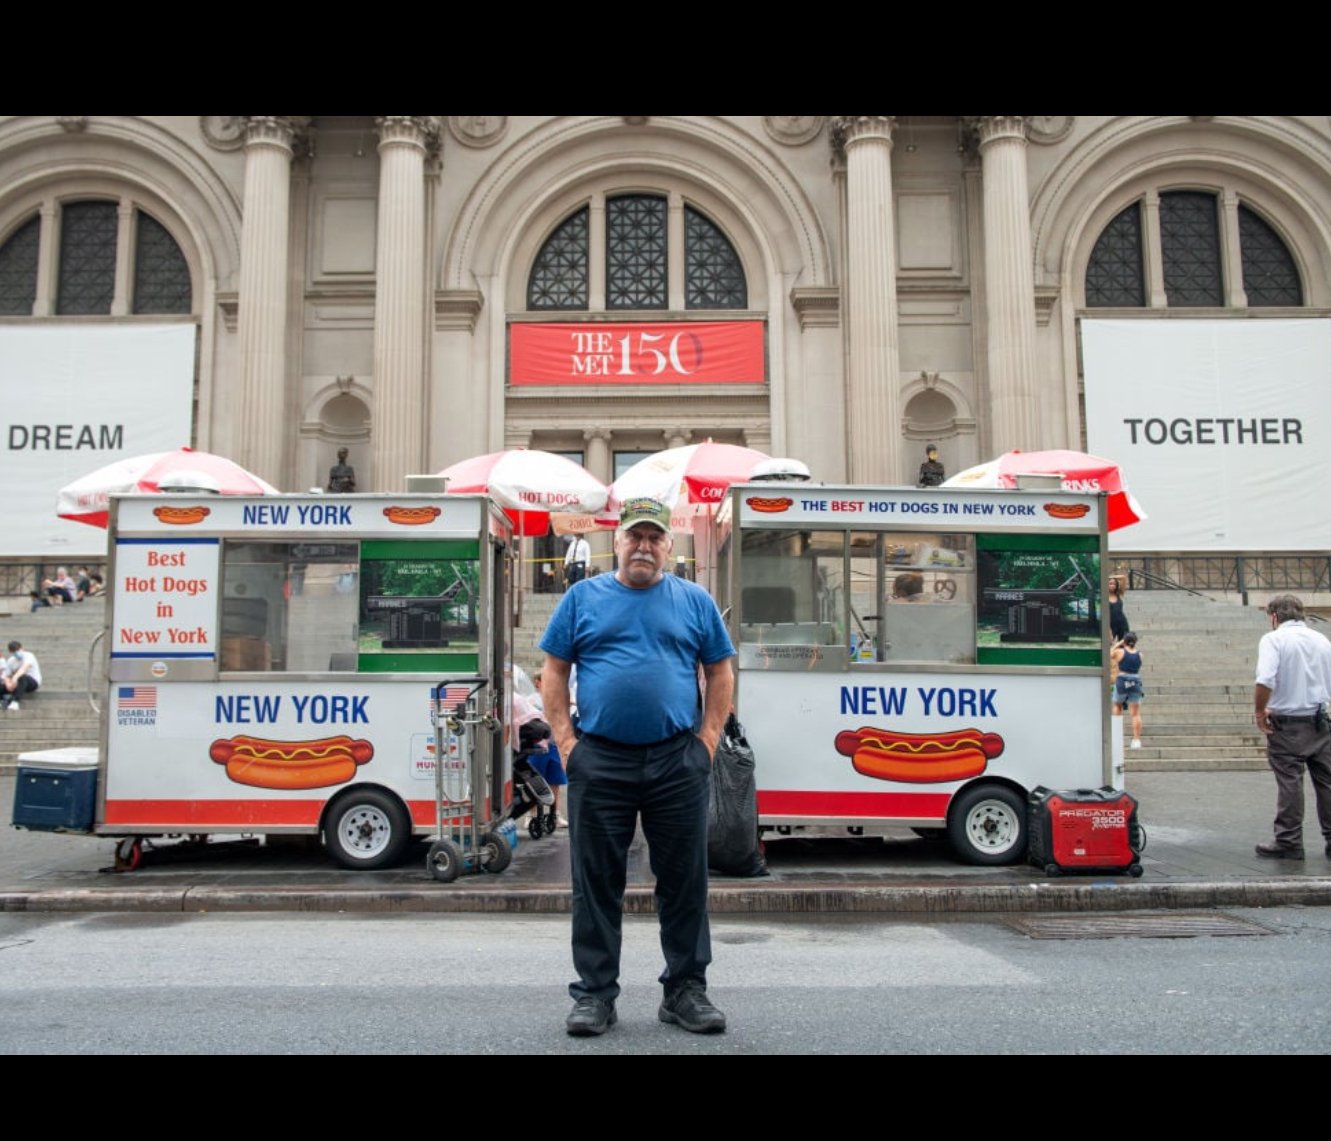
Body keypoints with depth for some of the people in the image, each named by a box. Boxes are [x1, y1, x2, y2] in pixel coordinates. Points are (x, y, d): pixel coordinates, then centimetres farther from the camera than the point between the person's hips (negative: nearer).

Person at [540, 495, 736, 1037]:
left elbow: (721, 673, 9)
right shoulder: (583, 597, 7)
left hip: (678, 762, 1)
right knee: (596, 882, 7)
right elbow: (553, 671, 6)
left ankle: (686, 990, 21)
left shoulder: (695, 601, 8)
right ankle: (595, 993, 19)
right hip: (599, 762, 0)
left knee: (685, 880, 7)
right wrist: (565, 742, -2)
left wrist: (707, 740, 0)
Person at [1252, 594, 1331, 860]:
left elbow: (1264, 681, -23)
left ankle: (1289, 842, 4)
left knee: (1289, 783, -1)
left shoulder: (1273, 639, -9)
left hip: (1288, 722, -5)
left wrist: (1260, 711, -10)